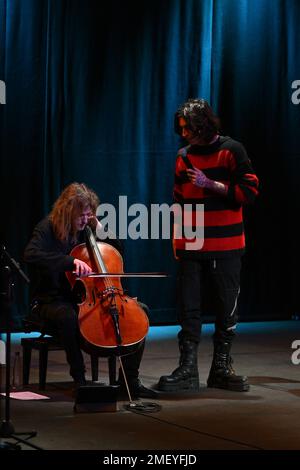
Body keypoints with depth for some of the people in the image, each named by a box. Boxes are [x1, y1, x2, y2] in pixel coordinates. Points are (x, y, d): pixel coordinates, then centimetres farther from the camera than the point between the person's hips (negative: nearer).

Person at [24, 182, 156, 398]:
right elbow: (31, 255, -31)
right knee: (68, 316, -42)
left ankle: (130, 379, -5)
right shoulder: (48, 228, -10)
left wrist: (100, 229, -2)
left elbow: (118, 251, 16)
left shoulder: (86, 229, 7)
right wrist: (71, 261, -41)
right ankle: (79, 379, -24)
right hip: (52, 301, -6)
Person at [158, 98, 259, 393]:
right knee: (189, 308, -1)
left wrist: (210, 184, -15)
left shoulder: (230, 151, -3)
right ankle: (187, 370, 1)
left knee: (226, 308, 4)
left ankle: (221, 367, 14)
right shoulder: (184, 156, 11)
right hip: (191, 247, 3)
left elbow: (248, 191, -8)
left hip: (225, 247, -3)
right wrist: (177, 241, 15)